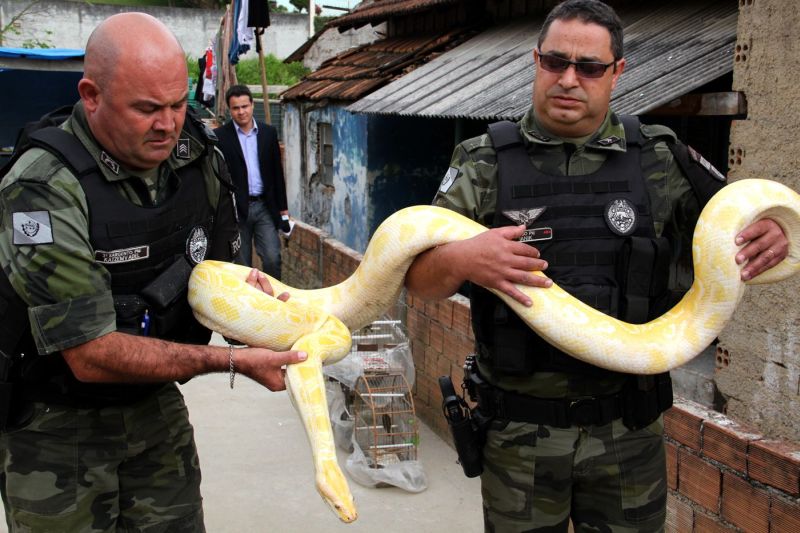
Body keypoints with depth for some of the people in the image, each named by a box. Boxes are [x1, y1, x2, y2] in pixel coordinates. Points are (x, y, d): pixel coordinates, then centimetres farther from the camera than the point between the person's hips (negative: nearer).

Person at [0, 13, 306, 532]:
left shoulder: (198, 158, -7)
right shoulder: (43, 191, -26)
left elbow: (217, 261, 11)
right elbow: (92, 355, -27)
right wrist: (235, 361, -26)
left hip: (156, 405, 5)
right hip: (57, 425, -5)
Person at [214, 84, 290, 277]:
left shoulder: (269, 133, 7)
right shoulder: (220, 136, -3)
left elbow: (277, 172, 10)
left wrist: (283, 209, 9)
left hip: (265, 206, 2)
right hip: (236, 209, -2)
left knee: (272, 258, -5)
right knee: (241, 265, 6)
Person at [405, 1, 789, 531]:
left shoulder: (661, 162, 1)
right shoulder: (485, 164, -2)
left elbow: (743, 236, 12)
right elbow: (419, 279, -6)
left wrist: (773, 237, -12)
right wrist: (460, 260, -28)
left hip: (630, 430, 1)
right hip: (520, 431, -1)